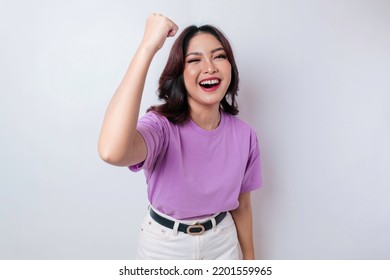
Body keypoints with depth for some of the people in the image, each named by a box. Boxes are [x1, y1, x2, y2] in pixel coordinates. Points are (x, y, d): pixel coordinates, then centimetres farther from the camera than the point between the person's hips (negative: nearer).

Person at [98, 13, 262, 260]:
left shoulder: (245, 134, -13)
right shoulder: (162, 125, -25)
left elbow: (242, 205, 0)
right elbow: (112, 152, -49)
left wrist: (249, 256, 10)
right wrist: (148, 47, -45)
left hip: (222, 243, 3)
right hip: (164, 245, -2)